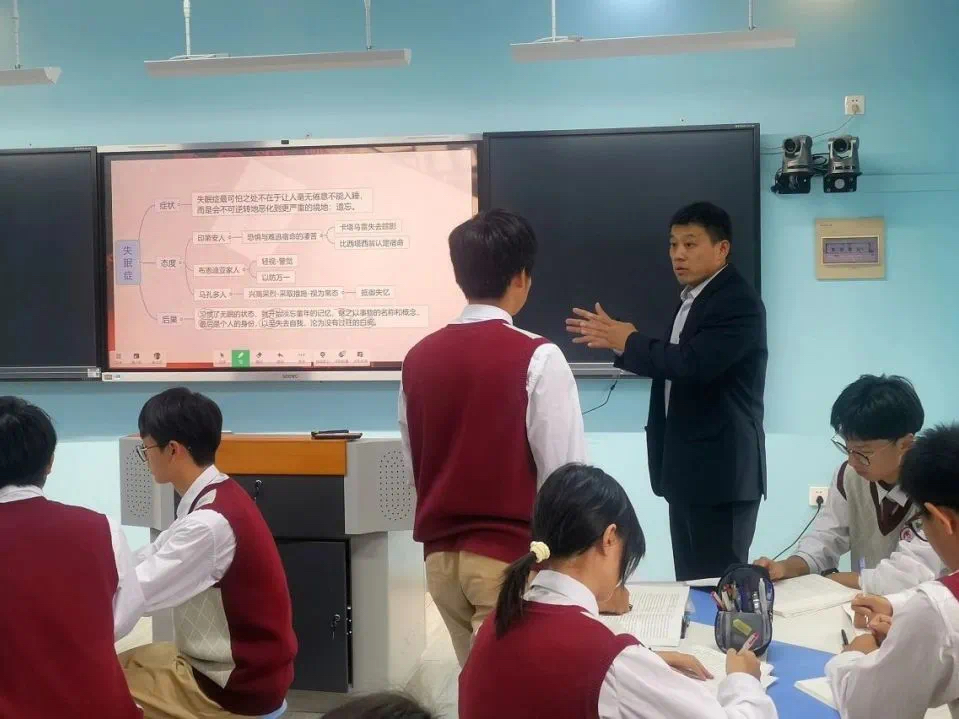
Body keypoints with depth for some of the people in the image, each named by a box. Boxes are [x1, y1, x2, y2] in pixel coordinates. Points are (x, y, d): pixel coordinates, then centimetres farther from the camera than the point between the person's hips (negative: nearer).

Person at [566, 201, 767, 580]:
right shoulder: (692, 299, 15)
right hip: (686, 467, 9)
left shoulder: (739, 301, -15)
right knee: (690, 581, 12)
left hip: (722, 470, -9)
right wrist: (623, 342, 3)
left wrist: (630, 342, -14)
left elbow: (694, 364, -27)